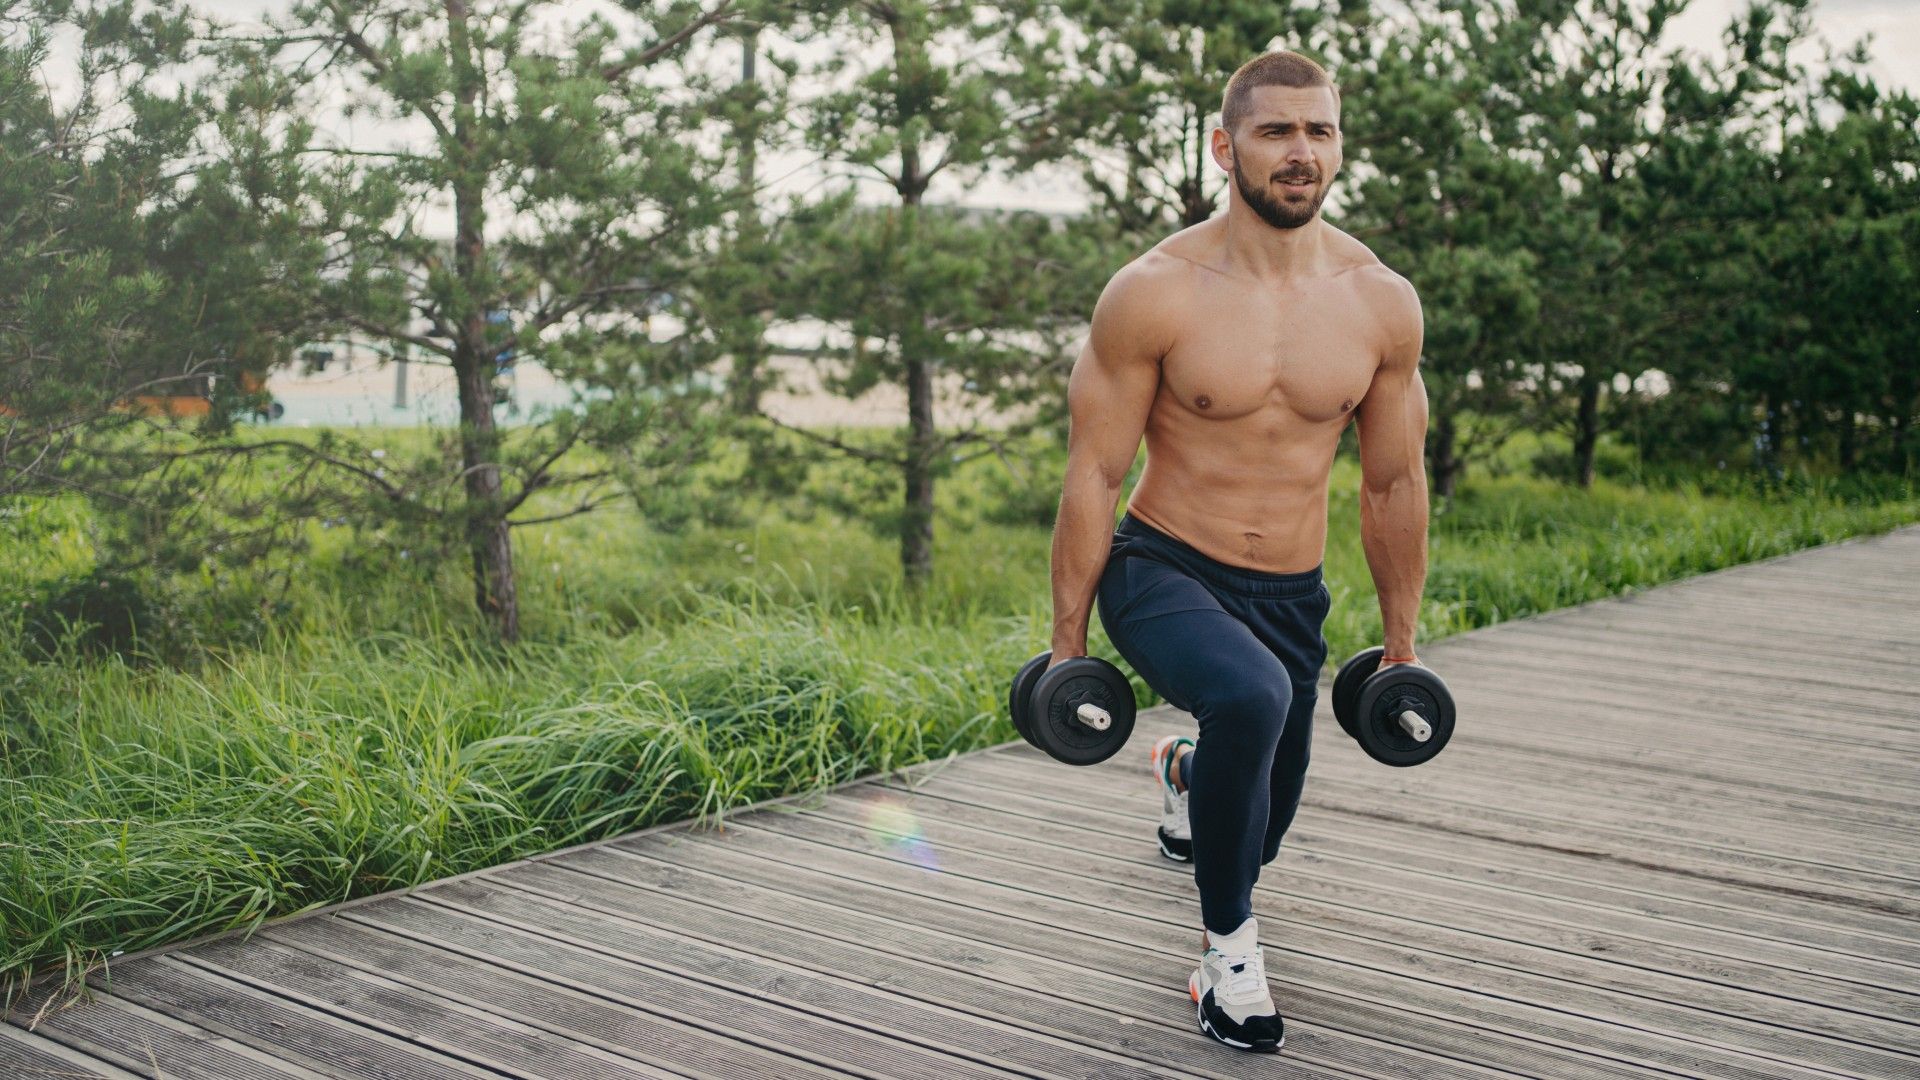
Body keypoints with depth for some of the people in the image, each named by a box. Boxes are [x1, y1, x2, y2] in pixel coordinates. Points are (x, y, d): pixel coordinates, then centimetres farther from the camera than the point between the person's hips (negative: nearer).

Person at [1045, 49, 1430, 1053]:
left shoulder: (1382, 303, -5)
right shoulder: (1153, 292, -15)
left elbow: (1393, 487, 5)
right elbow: (1093, 475, -10)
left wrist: (1401, 649, 9)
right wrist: (1067, 646, -8)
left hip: (1291, 594, 4)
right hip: (1162, 573, -4)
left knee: (1258, 826, 18)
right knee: (1251, 698, -37)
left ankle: (1188, 775, 58)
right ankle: (1228, 946, -13)